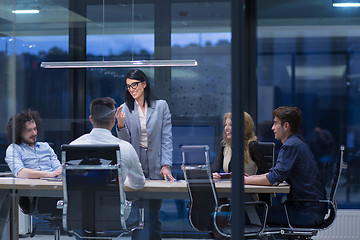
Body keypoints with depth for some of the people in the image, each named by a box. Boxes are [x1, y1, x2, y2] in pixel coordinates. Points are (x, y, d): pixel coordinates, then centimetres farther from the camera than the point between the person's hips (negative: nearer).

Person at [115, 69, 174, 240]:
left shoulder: (161, 106, 4)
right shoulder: (126, 109, 7)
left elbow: (166, 138, 2)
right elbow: (125, 142, 3)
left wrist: (166, 165, -7)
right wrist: (121, 125, -16)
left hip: (156, 169, 0)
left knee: (154, 214, 3)